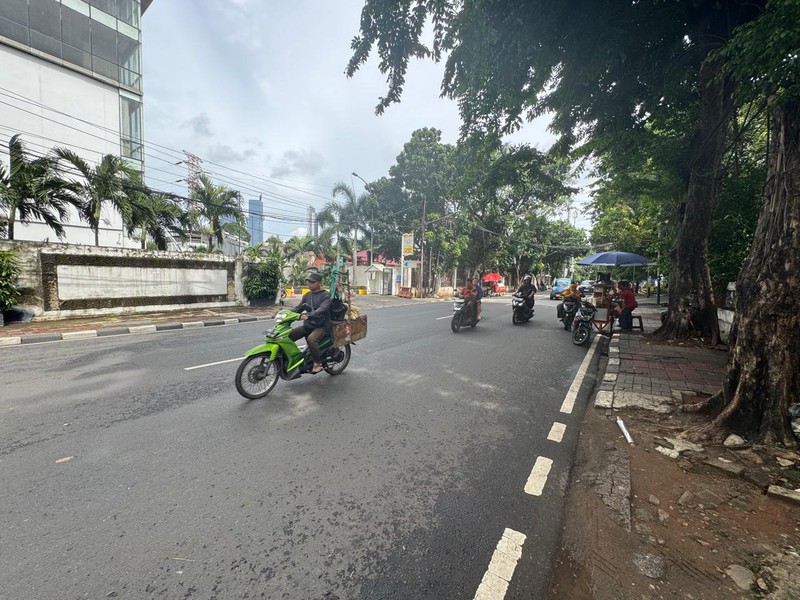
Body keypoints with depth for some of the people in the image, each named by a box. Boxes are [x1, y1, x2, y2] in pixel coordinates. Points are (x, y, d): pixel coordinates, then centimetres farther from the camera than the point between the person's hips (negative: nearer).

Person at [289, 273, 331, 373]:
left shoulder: (325, 295, -8)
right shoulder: (307, 295, 16)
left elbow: (321, 310, -24)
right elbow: (298, 308, 16)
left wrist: (308, 315, -40)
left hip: (321, 326, -7)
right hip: (308, 325, 7)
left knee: (311, 339, -34)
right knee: (288, 336, -9)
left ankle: (317, 363, -17)